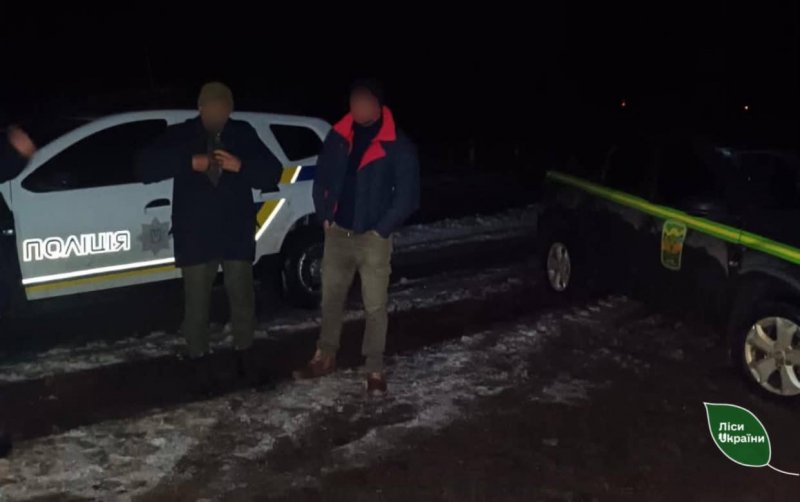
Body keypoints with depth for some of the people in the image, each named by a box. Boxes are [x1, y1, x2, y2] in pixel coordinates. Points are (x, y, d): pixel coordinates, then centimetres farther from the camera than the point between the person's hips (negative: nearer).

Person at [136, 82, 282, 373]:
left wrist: (241, 166, -18)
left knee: (242, 298, 6)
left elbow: (273, 172, 0)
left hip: (237, 234, 1)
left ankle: (243, 355, 23)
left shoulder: (243, 134, 4)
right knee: (196, 303, 3)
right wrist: (189, 162, -22)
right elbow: (145, 168, -9)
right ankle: (198, 359, 17)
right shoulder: (180, 136, 2)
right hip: (195, 236, -1)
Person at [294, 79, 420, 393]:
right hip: (337, 234, 4)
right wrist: (325, 218, 4)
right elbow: (322, 180, 11)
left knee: (375, 307, 2)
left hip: (373, 238, -4)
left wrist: (381, 229, -10)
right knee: (331, 300, 15)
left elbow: (407, 197, -10)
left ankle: (374, 370, 13)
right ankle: (325, 358, 30)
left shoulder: (398, 146, -11)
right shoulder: (338, 137, 1)